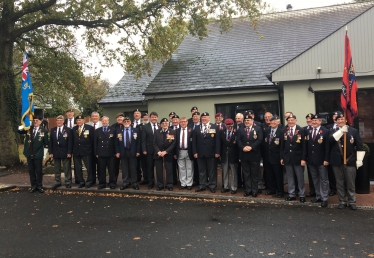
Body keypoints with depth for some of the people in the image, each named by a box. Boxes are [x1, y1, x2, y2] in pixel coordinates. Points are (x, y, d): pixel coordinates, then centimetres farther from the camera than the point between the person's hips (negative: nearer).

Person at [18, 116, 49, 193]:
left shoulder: (44, 131, -5)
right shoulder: (29, 129, 3)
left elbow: (46, 143, -2)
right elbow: (20, 132, 9)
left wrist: (45, 153, -3)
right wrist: (20, 128, -13)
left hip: (38, 154, -3)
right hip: (29, 154, 3)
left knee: (39, 171, 6)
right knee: (31, 171, 10)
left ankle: (39, 186, 17)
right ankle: (33, 186, 20)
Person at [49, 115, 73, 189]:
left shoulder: (68, 130, -3)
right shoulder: (52, 130, 10)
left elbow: (70, 142, -6)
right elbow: (50, 142, 8)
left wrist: (69, 152, -11)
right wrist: (50, 152, 1)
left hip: (65, 152, -4)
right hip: (56, 152, 4)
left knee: (67, 169, 3)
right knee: (57, 169, 10)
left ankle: (68, 182, 10)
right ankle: (58, 182, 19)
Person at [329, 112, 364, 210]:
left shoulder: (354, 131, 1)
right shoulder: (333, 132, 6)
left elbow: (359, 147, -1)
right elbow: (330, 140, -17)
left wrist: (359, 160, -5)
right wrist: (341, 131, -21)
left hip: (350, 162, -1)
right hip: (337, 162, 2)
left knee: (351, 183, 6)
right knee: (340, 183, 9)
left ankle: (352, 202, 19)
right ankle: (342, 201, 20)